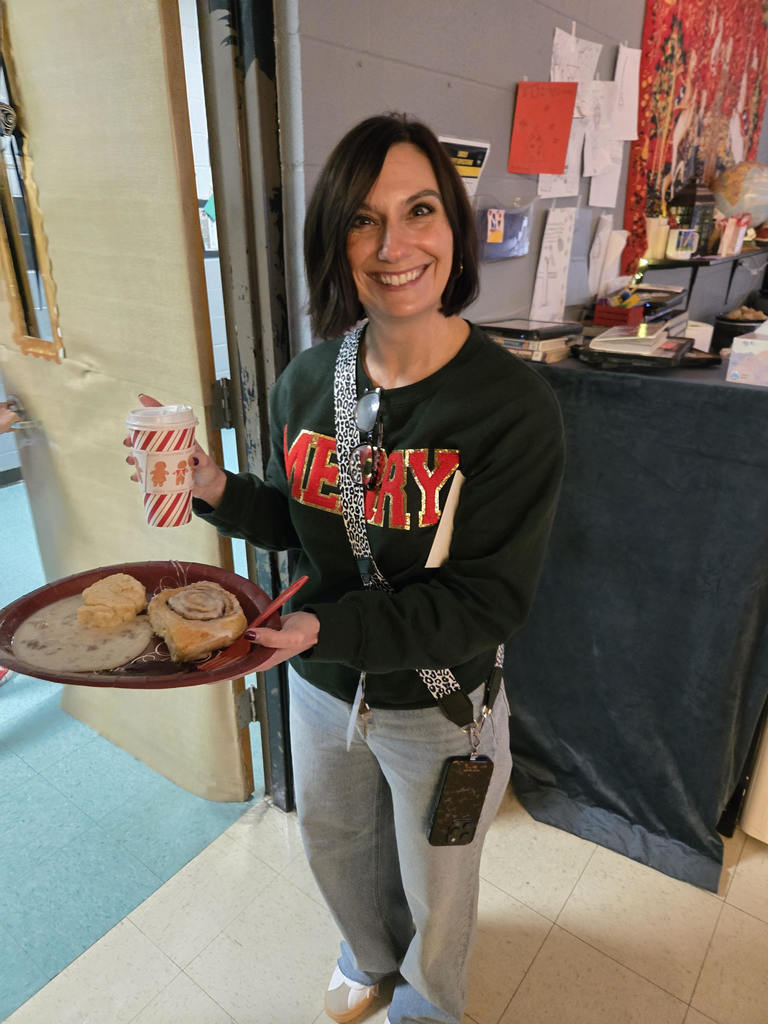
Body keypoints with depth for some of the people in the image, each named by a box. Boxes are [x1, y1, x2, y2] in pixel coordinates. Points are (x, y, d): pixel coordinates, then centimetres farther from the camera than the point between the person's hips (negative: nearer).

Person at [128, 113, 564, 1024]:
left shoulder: (513, 406, -25)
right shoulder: (307, 382, -9)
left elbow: (488, 599, -23)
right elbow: (298, 521, 2)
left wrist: (327, 628, -32)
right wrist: (217, 491, -17)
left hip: (440, 703, -4)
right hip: (322, 686, 5)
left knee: (431, 885, 24)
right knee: (333, 845, 31)